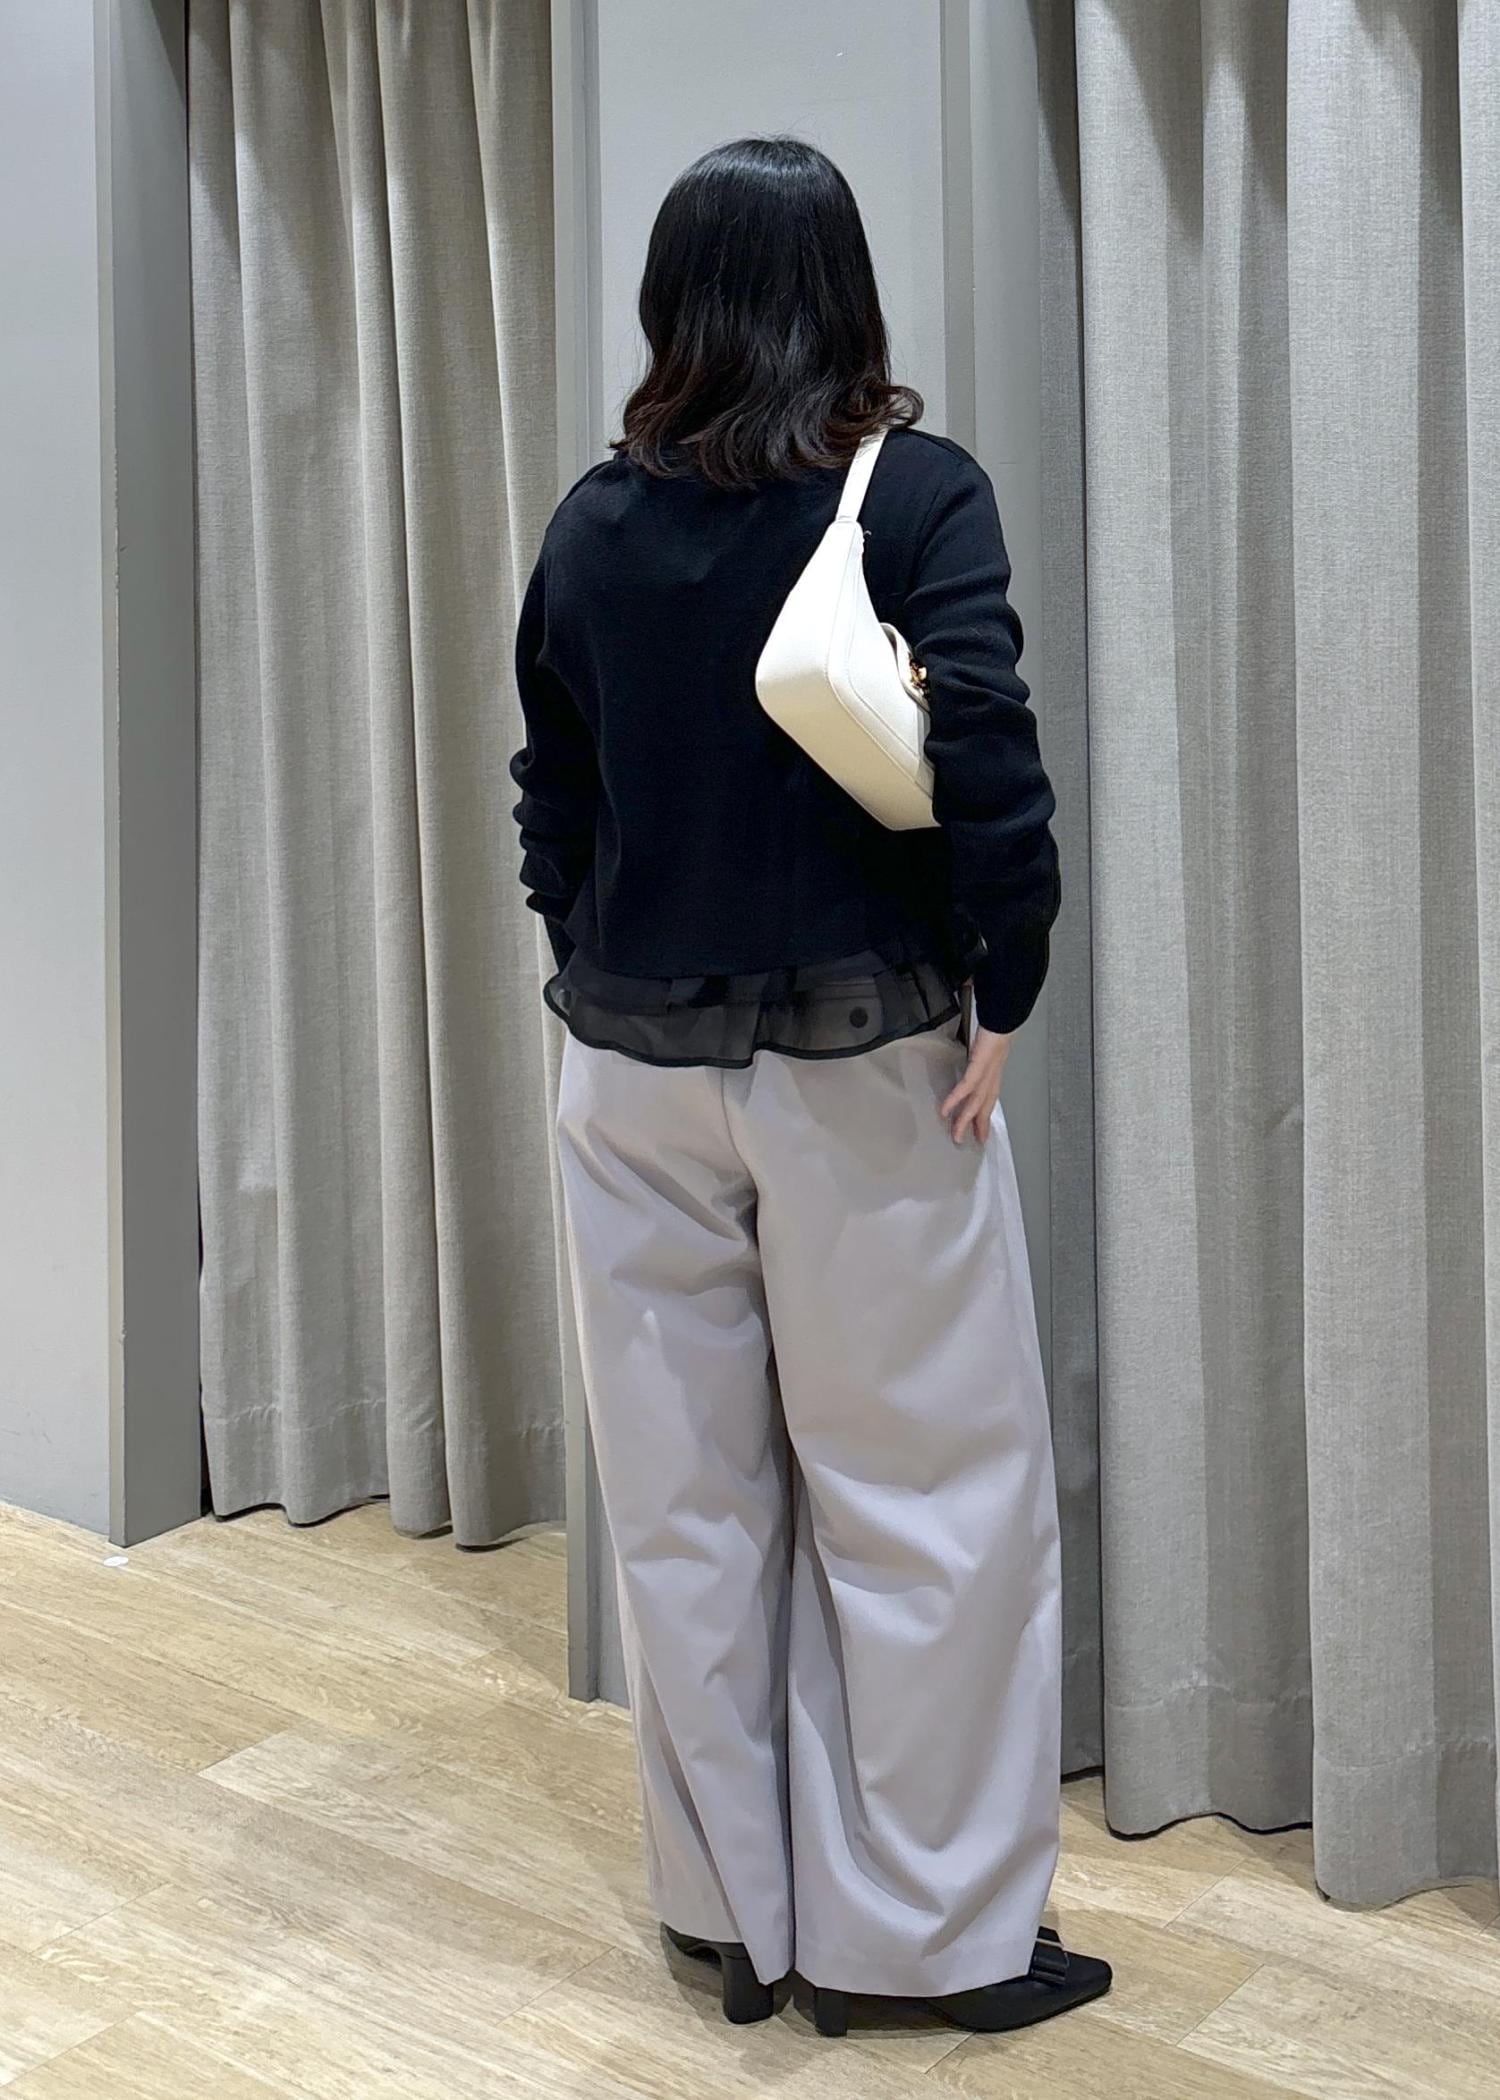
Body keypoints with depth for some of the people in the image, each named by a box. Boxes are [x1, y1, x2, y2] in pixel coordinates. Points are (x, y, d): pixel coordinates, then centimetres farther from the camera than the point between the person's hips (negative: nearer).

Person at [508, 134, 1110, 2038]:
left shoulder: (593, 522, 4)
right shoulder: (916, 490, -8)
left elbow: (551, 800, 8)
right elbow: (986, 766, -17)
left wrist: (605, 975, 15)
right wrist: (1003, 995, -8)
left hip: (634, 1068, 4)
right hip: (863, 1060, -4)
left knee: (687, 1503, 12)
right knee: (922, 1504, 7)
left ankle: (731, 1912, 25)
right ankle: (928, 1932, 16)